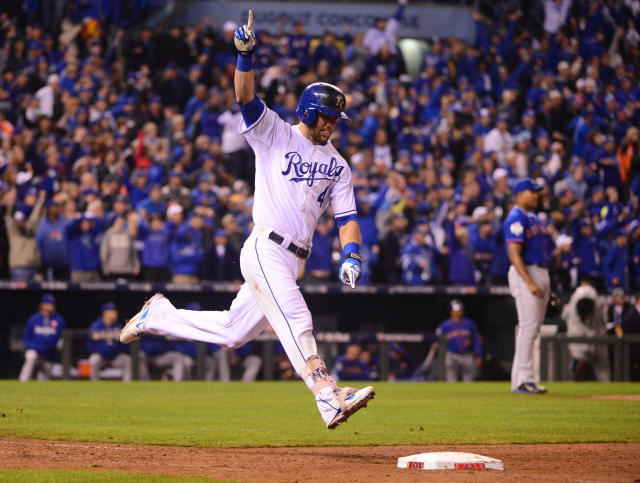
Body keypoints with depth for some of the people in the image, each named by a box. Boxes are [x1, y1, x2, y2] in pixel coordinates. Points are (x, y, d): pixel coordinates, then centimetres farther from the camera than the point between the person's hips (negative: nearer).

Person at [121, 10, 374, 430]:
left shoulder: (337, 164, 16)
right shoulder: (274, 134, 2)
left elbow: (347, 216, 9)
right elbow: (246, 97, -12)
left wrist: (351, 256, -8)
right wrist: (246, 54, -29)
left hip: (292, 261, 7)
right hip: (265, 250, -7)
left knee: (232, 332, 11)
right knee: (296, 321, -22)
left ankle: (158, 315, 29)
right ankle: (329, 397, -33)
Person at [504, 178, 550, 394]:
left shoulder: (532, 217, 18)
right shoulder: (516, 218, -13)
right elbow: (514, 254, -20)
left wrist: (543, 283, 18)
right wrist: (530, 283, -27)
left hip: (541, 273, 10)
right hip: (525, 273, -10)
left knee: (533, 327, 10)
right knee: (528, 326, -12)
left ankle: (521, 379, 13)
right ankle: (523, 380, -11)